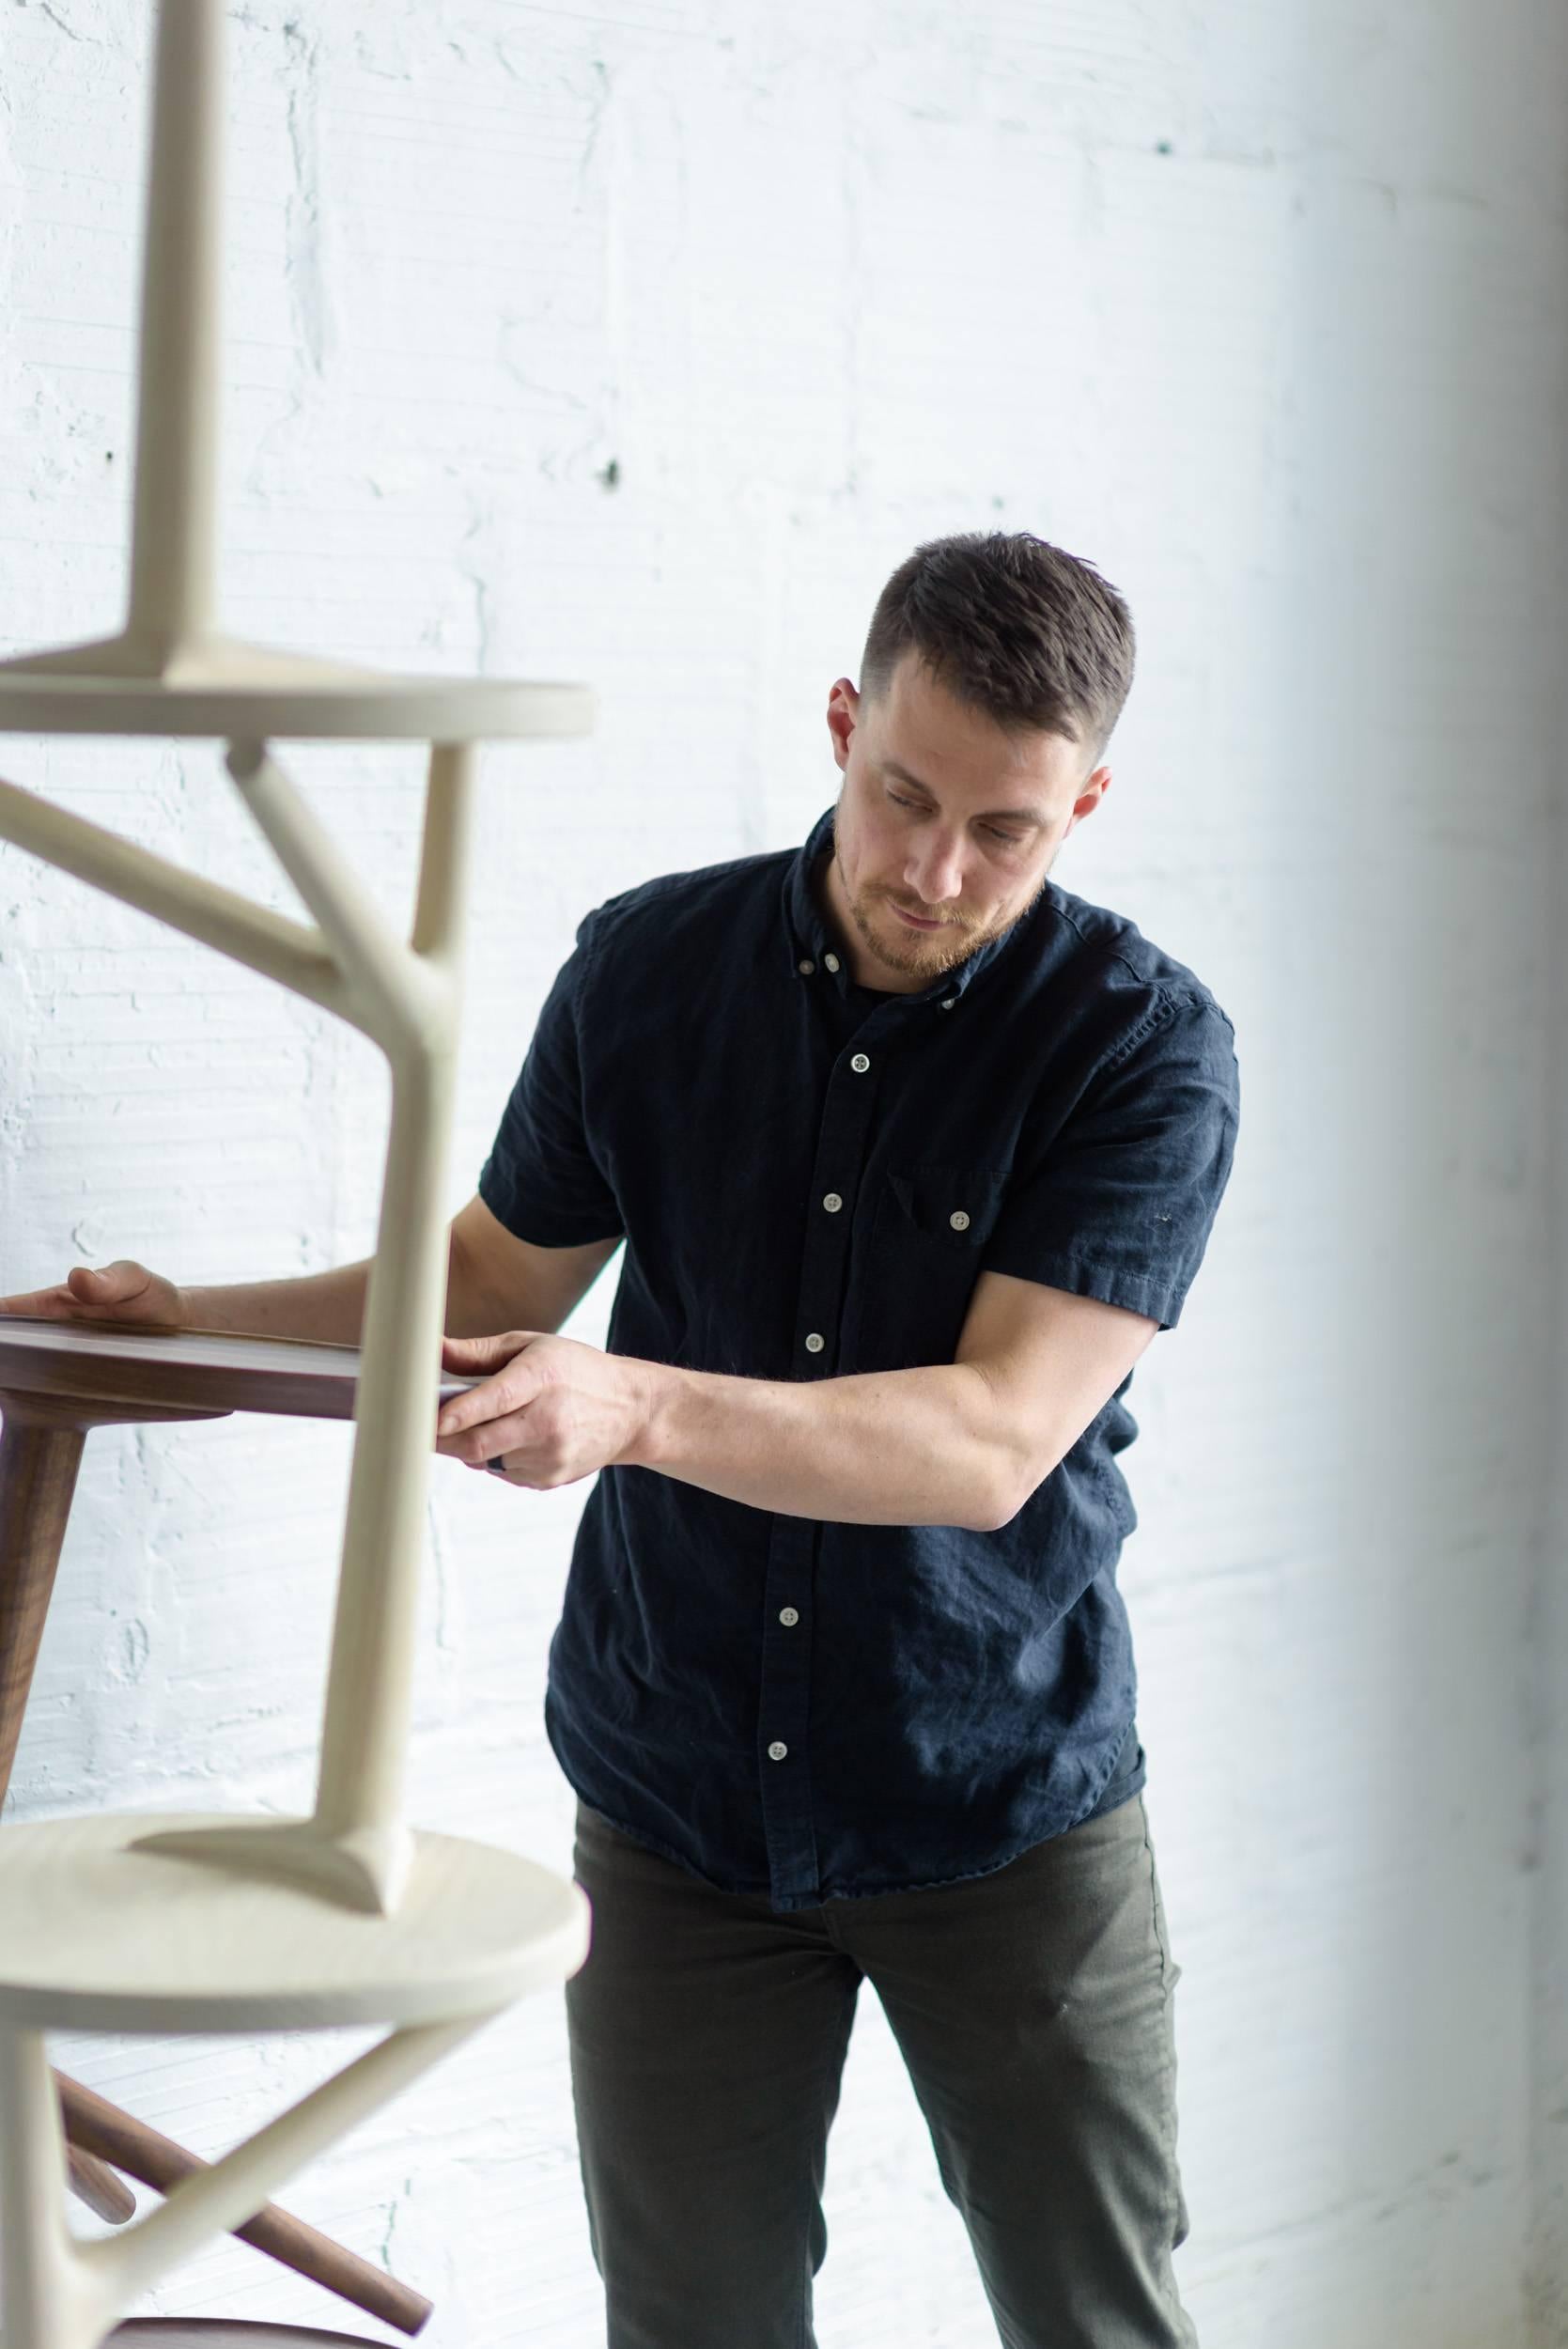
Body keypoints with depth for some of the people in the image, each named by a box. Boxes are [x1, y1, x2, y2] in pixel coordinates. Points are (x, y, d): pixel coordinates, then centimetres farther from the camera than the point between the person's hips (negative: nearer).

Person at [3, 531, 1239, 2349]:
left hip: (1005, 1808, -2)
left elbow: (993, 1443, -24)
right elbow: (500, 1273, 11)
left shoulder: (1145, 1046, -15)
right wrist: (192, 1323, -2)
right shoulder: (649, 970, -4)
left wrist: (639, 1408, -36)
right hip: (679, 1796, 2)